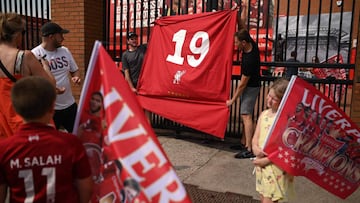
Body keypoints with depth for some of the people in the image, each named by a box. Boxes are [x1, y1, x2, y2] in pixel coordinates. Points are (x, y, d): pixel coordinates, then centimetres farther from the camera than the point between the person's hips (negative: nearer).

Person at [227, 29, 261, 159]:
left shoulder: (249, 60, -31)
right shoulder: (252, 44, -7)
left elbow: (242, 84, -22)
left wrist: (232, 100, -14)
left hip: (250, 87, -10)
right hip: (250, 85, 10)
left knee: (246, 115, -12)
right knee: (246, 115, 12)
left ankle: (249, 150, -13)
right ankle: (245, 143, 20)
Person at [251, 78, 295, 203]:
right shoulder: (264, 114, 5)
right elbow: (256, 136, 10)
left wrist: (266, 160, -17)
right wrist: (255, 147, -11)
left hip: (276, 166, -7)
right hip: (261, 163, 7)